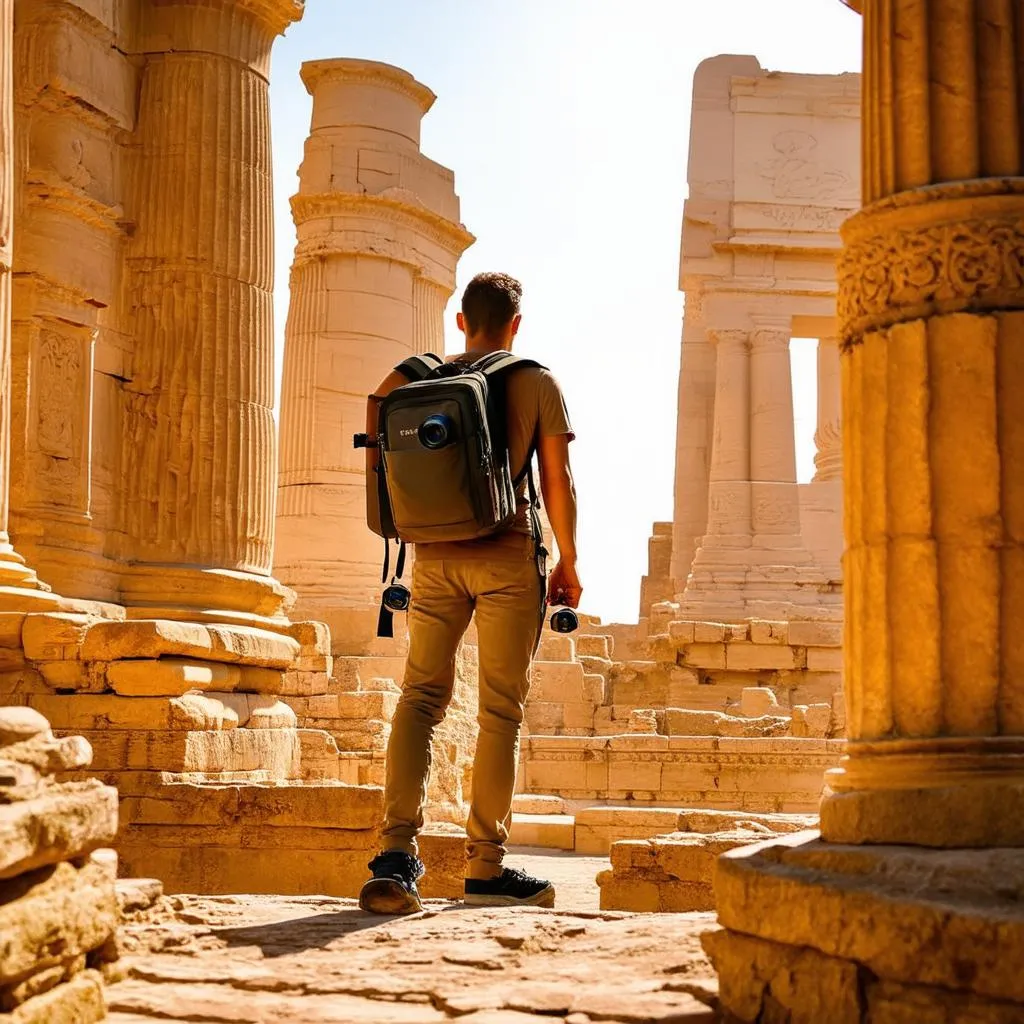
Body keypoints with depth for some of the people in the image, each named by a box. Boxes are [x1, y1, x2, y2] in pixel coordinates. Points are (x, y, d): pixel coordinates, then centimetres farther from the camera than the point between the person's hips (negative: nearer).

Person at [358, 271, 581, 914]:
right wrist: (568, 562, 9)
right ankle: (486, 868, 6)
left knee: (420, 696, 3)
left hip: (435, 557, 3)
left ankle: (398, 850, -14)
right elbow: (558, 481, 0)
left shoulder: (414, 379, 9)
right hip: (508, 555, -2)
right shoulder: (537, 384, 2)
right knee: (501, 711, 3)